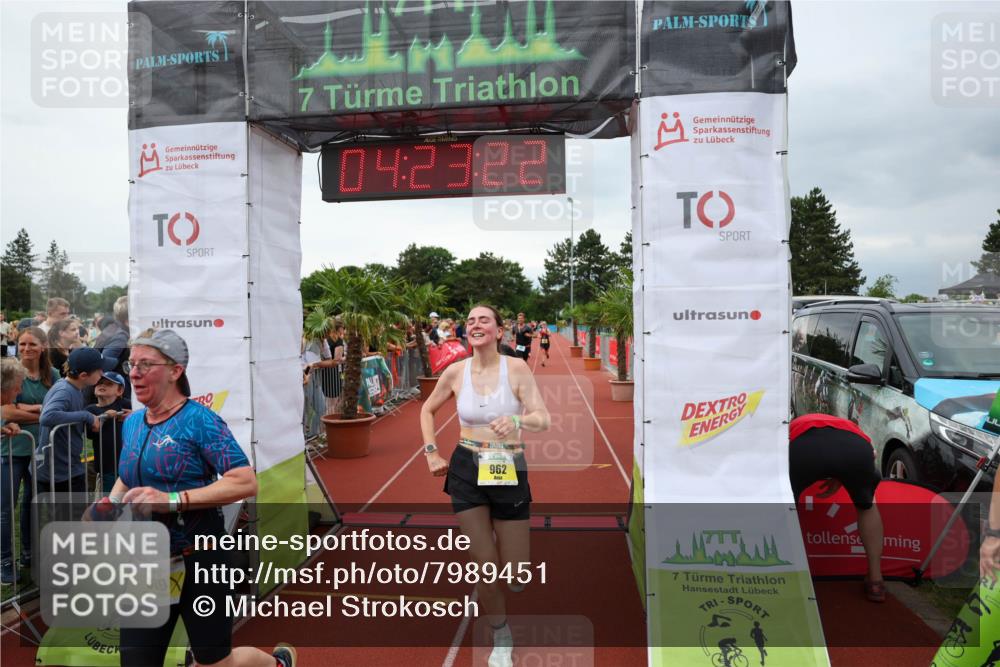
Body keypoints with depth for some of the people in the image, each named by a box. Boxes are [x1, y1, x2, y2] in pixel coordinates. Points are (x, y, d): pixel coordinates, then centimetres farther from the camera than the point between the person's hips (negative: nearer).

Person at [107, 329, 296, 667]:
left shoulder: (199, 420, -16)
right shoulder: (131, 423, 6)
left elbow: (246, 482, -25)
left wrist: (172, 500, -29)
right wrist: (111, 503, 4)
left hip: (198, 559, -6)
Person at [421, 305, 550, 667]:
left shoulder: (516, 368, -11)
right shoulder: (455, 371, -4)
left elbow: (543, 419, -18)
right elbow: (427, 410, 13)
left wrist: (515, 421, -39)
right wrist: (431, 452, 4)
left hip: (509, 472, -1)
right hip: (467, 471, 1)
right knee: (486, 565, 0)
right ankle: (501, 637, 26)